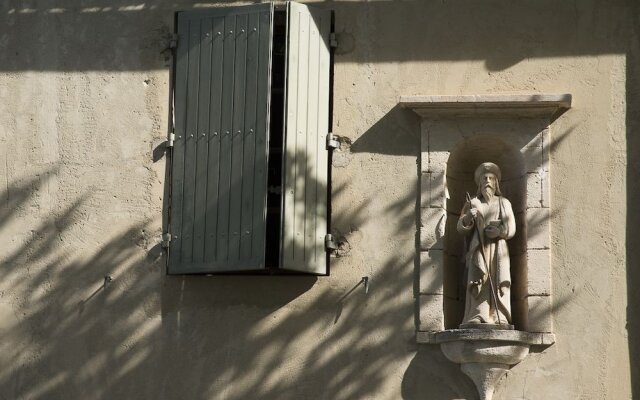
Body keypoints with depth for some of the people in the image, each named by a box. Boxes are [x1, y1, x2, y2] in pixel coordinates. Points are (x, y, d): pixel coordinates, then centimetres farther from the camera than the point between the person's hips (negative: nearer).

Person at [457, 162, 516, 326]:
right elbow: (460, 227, 8)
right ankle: (477, 318, -22)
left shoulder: (504, 203, 18)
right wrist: (468, 217, -13)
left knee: (499, 282, -12)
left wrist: (499, 230, -12)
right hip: (478, 249, -1)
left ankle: (499, 319, -17)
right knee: (478, 281, -15)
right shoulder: (473, 203, 17)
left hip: (498, 250, 1)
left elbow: (511, 229, 9)